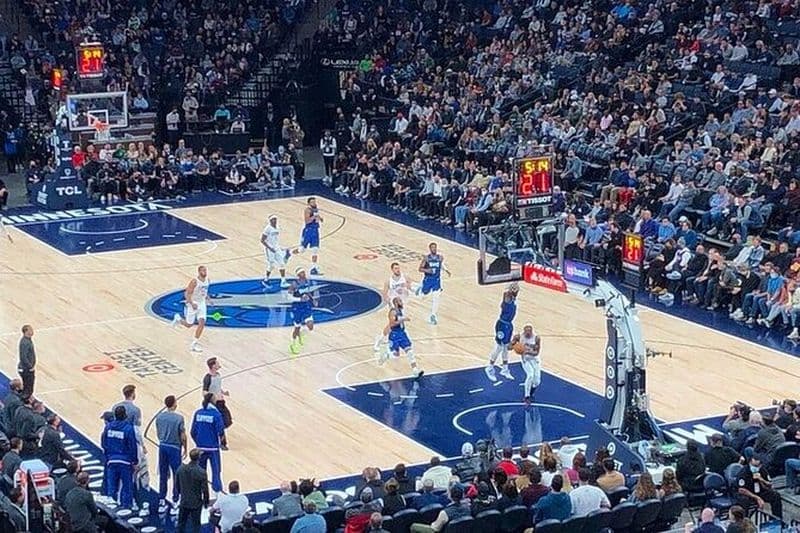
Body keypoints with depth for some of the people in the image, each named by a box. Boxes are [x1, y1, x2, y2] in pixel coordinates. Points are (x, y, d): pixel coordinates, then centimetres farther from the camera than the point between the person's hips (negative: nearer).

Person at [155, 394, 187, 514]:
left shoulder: (159, 417, 0)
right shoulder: (179, 418, -15)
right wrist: (185, 449, 3)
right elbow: (183, 437, -10)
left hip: (162, 447, 5)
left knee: (163, 475, 12)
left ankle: (161, 502, 18)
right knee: (177, 476, 5)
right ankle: (175, 503, 5)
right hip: (175, 448, -5)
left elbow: (158, 433, 9)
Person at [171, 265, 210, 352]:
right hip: (193, 304, -5)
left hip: (202, 303, 5)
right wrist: (192, 303, -32)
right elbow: (187, 294, -21)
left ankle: (194, 344, -3)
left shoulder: (207, 280, 0)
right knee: (189, 324, 6)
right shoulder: (194, 281, -22)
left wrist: (206, 297, 10)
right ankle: (178, 319, 39)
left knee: (202, 323, -10)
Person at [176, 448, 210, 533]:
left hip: (184, 502, 4)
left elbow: (177, 485, 3)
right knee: (195, 525, 11)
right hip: (196, 503, -4)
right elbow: (205, 489, -16)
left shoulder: (181, 468, -10)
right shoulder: (201, 472, -23)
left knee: (181, 523, 18)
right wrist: (206, 502, 0)